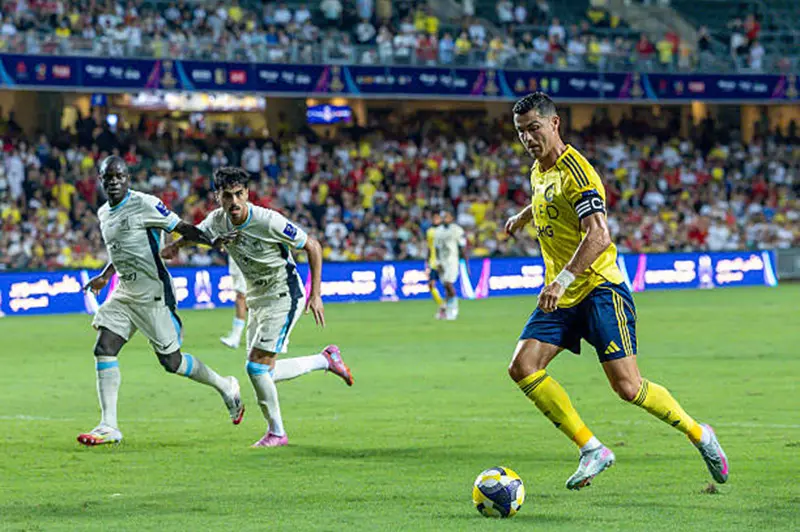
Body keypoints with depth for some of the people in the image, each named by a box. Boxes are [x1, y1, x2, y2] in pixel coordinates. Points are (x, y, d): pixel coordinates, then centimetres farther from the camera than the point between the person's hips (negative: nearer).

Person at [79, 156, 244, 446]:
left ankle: (225, 387, 23)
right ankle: (108, 427, -4)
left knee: (171, 361, -2)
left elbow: (183, 229, -12)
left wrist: (217, 241, -24)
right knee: (103, 350, -6)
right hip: (125, 294, 8)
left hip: (153, 294, -8)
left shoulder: (145, 204, -13)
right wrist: (104, 277, 25)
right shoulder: (104, 214, 12)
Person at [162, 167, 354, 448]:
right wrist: (175, 244, -7)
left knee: (256, 366, -15)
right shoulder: (217, 220, -6)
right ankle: (326, 359, 28)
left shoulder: (268, 221, -24)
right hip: (257, 300, 7)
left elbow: (312, 246, -15)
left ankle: (276, 432, 3)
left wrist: (316, 294, -15)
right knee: (265, 373, 7)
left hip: (284, 296, -7)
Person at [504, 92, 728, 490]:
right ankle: (592, 449, -6)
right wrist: (524, 216, 52)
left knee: (628, 387, -13)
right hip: (561, 295, 8)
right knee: (522, 367, -12)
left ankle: (699, 435, 12)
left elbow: (598, 234, -29)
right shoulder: (539, 170, 10)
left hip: (599, 288, -8)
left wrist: (562, 280, -39)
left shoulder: (576, 172, -17)